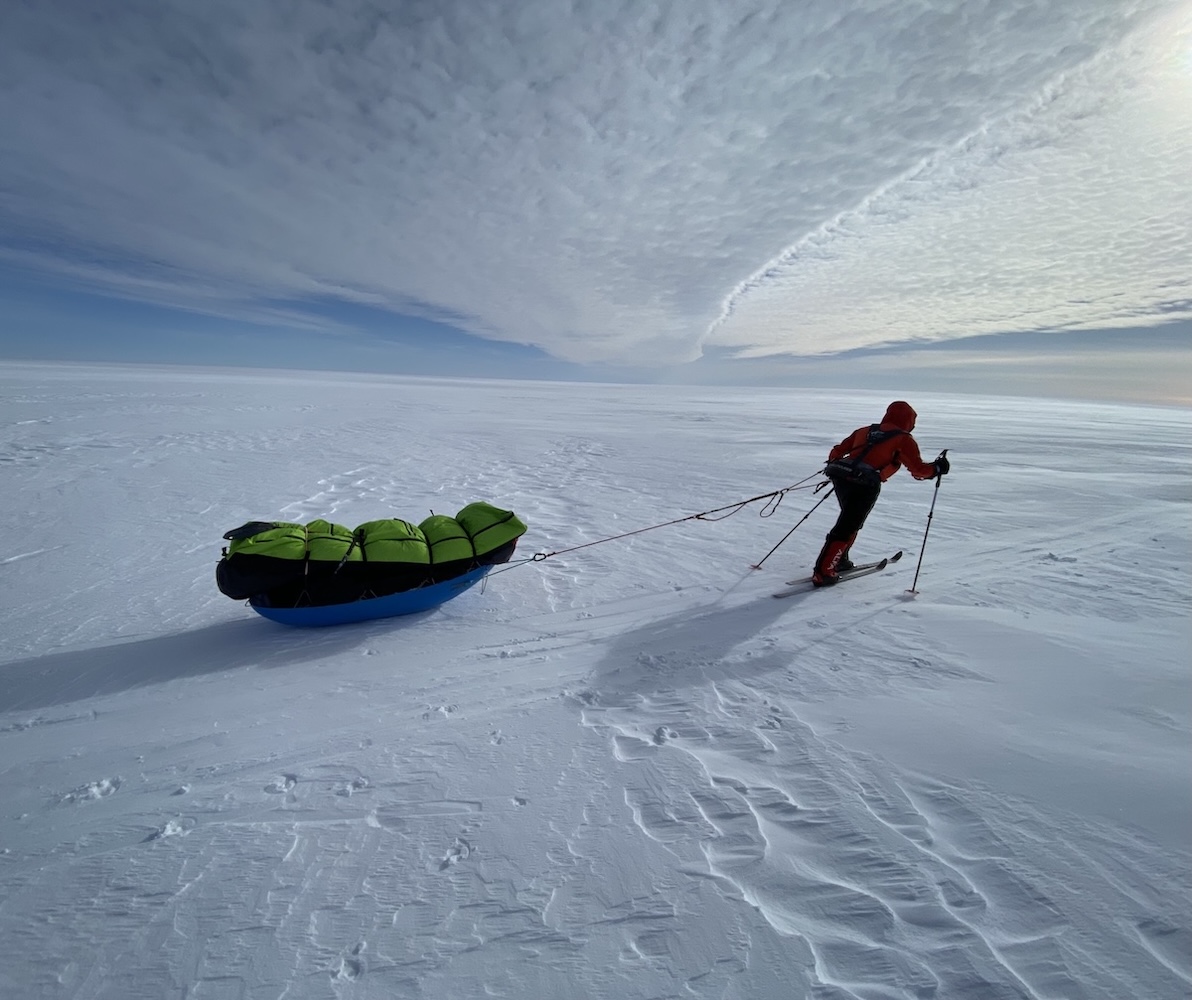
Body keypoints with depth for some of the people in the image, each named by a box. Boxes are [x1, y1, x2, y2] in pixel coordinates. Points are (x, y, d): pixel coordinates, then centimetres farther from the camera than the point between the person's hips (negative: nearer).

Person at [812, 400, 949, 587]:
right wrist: (937, 468, 26)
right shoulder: (903, 439, 11)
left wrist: (834, 467, 40)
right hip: (865, 484, -6)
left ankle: (839, 560, 30)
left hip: (840, 476, 6)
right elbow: (918, 469, 8)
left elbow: (837, 451, 25)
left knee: (850, 519, 27)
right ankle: (822, 573, -7)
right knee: (847, 527, -3)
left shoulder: (865, 430, 25)